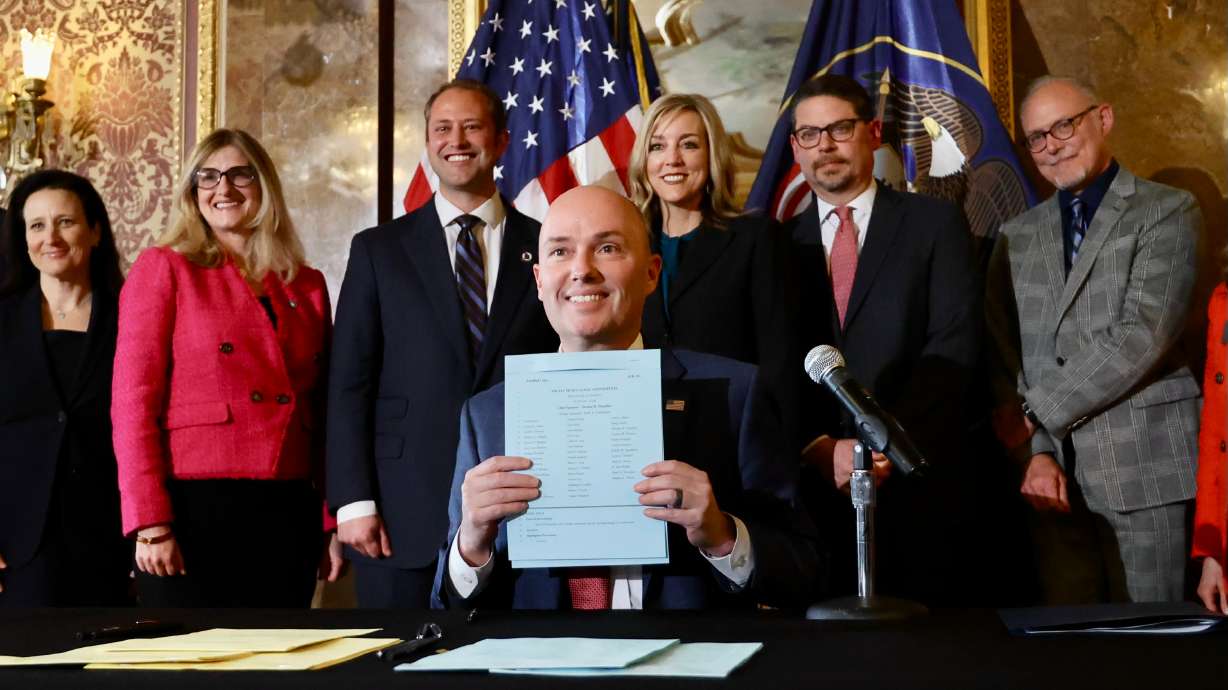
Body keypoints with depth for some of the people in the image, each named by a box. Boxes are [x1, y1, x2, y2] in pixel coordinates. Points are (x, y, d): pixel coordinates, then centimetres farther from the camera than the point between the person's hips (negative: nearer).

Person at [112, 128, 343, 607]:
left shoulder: (307, 286, 13)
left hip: (288, 514, 4)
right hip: (193, 510, -3)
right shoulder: (163, 268, 3)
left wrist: (334, 522, 7)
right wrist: (150, 525, -12)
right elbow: (133, 400, -4)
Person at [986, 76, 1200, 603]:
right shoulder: (1017, 236, 15)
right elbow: (1003, 356, 7)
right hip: (1053, 474, 4)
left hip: (1144, 466, -3)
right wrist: (1034, 451, -7)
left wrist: (1035, 412, -11)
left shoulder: (1165, 212, 1)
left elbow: (1143, 334, -12)